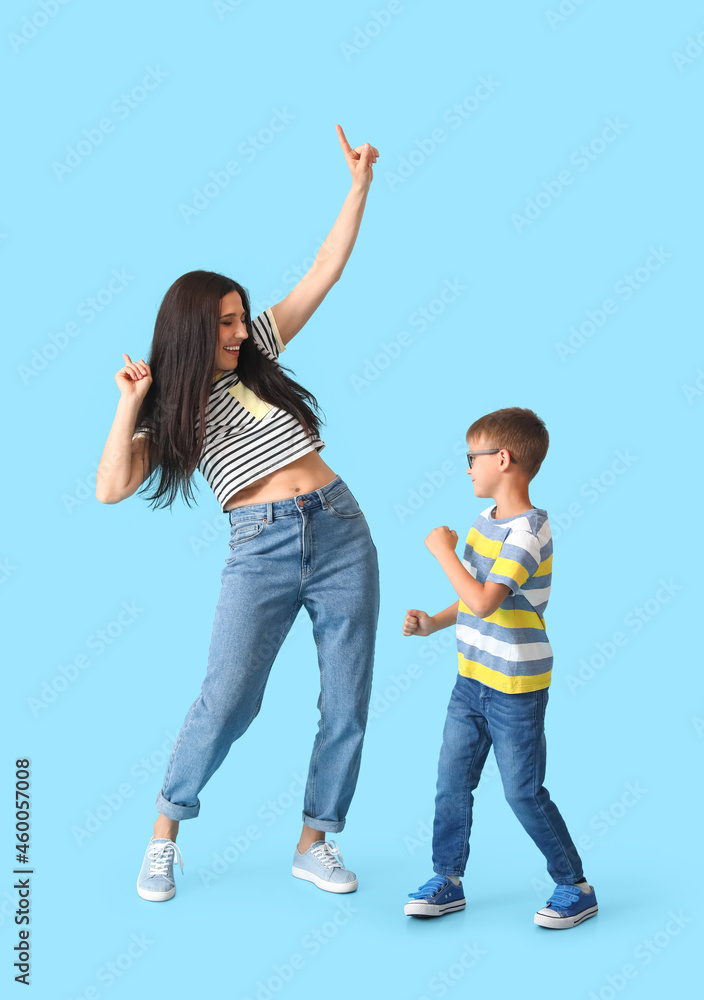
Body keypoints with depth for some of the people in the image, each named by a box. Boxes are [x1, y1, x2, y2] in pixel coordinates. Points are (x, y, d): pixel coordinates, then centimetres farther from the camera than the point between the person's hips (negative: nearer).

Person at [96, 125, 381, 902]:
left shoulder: (258, 352, 12)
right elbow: (111, 490, -8)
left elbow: (324, 272, 11)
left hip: (340, 531, 3)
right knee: (228, 697, -13)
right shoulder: (169, 409, 5)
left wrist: (360, 184, 6)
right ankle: (165, 834, 9)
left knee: (347, 702, 3)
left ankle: (315, 843, 18)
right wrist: (130, 401, -11)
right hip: (260, 551, -3)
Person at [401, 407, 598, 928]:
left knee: (524, 792, 2)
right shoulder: (484, 523, 8)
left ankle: (577, 887, 19)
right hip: (471, 679, 8)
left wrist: (444, 551, -20)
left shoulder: (529, 531, -21)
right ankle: (447, 880, 24)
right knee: (451, 782, 10)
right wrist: (433, 623, 4)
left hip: (516, 689, -8)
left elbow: (484, 602, -29)